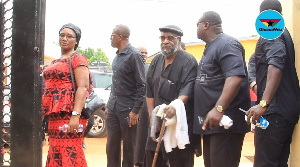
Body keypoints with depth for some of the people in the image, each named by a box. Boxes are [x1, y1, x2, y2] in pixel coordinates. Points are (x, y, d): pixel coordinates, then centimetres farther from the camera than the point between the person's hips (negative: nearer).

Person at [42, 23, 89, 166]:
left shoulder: (77, 59, -3)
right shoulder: (56, 62, 22)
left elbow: (82, 87, -14)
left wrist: (75, 115, -24)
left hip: (69, 113, -8)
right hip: (54, 115, 8)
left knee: (70, 155, -11)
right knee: (55, 155, 10)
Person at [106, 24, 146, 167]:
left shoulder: (134, 55, -11)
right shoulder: (117, 56, 12)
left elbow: (142, 85, -13)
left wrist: (135, 111, -16)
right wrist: (110, 104, 14)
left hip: (127, 109, -7)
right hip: (113, 107, 7)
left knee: (128, 147, 3)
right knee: (112, 145, 10)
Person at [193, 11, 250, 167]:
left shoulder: (226, 45, -14)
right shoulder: (210, 48, 18)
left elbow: (235, 78, -27)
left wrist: (218, 109, -34)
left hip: (225, 121, -11)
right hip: (210, 121, 11)